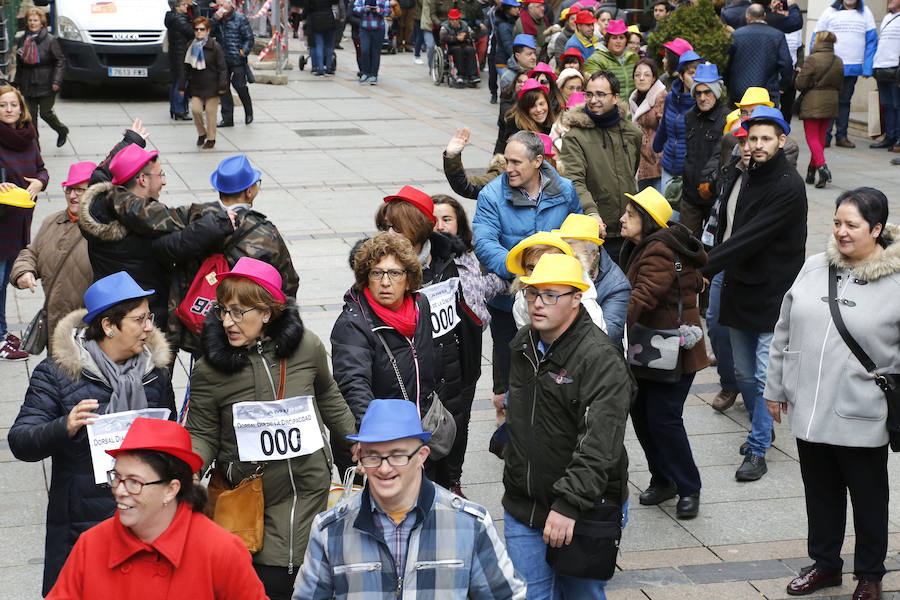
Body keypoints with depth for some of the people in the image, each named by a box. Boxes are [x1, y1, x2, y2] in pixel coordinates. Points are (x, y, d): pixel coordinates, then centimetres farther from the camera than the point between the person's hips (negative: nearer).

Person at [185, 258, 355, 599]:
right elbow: (202, 433, -2)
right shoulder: (209, 369, -10)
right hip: (251, 494, -1)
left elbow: (328, 397, 13)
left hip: (310, 487, 1)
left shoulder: (307, 347, -6)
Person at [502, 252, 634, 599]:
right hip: (523, 508, 6)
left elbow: (600, 447, -26)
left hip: (582, 512, -6)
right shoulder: (523, 346, 8)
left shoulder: (601, 359, -18)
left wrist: (569, 504, -31)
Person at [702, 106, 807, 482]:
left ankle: (758, 450, 2)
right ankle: (762, 429, 34)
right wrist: (722, 271, 7)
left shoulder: (788, 187, -16)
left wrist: (706, 267, -24)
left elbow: (752, 237, -23)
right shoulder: (752, 178, 10)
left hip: (773, 296, -8)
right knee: (744, 373, 15)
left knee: (765, 376, -5)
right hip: (741, 290, 8)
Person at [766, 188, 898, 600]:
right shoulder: (814, 268, 4)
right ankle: (825, 564, 37)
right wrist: (775, 387, 13)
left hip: (862, 418, -4)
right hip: (809, 409, 4)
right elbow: (784, 332, 11)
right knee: (821, 493, 19)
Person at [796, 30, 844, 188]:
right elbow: (840, 86, 11)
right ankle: (811, 171, 22)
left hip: (812, 104, -6)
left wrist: (800, 74, 7)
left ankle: (822, 167, -23)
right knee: (821, 136, 15)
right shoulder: (839, 62, 5)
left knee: (812, 137, -3)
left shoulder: (812, 60, -13)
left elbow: (800, 84, -13)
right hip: (831, 104, 6)